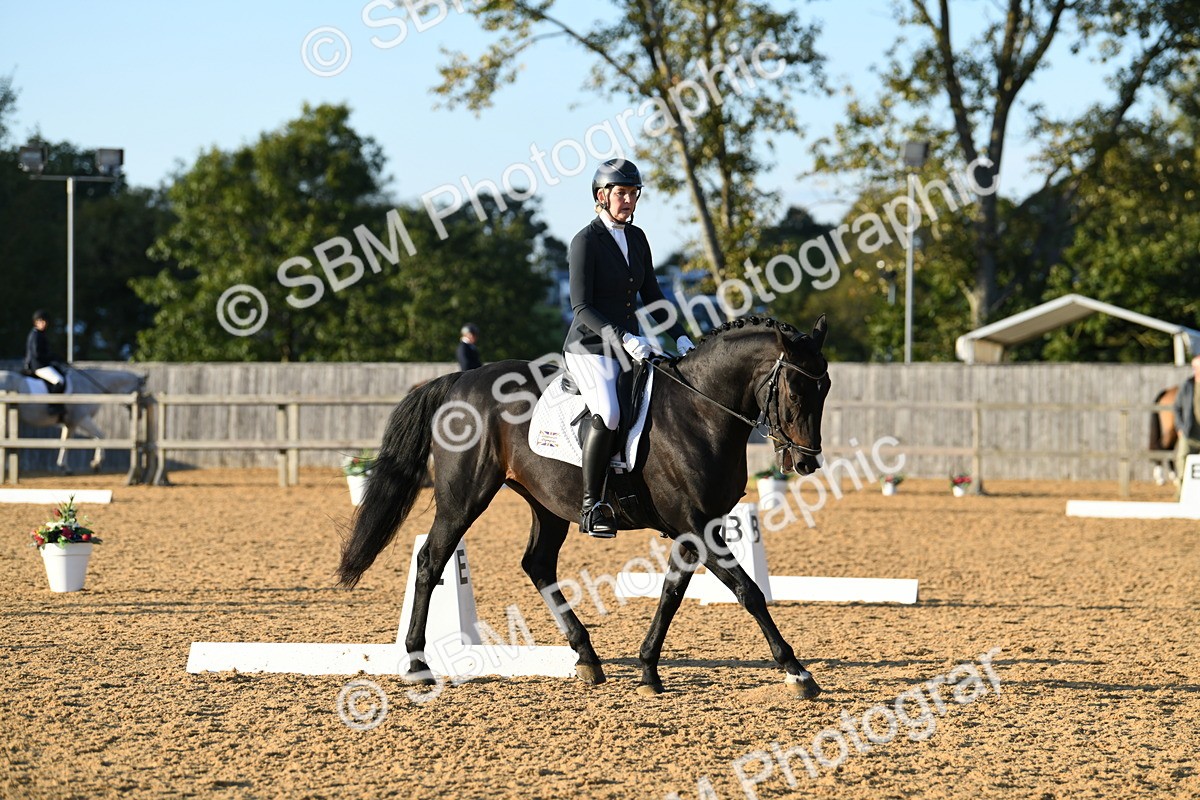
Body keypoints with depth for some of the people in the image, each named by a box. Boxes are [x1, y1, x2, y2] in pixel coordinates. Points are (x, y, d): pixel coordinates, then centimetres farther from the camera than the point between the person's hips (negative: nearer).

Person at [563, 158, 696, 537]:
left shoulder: (636, 237, 12)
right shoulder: (586, 241, -9)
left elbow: (651, 296, 17)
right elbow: (582, 307, -16)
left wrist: (679, 337, 3)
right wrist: (623, 338, -28)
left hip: (630, 346, 8)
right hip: (589, 348, -8)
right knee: (608, 413, -31)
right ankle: (590, 505, -25)